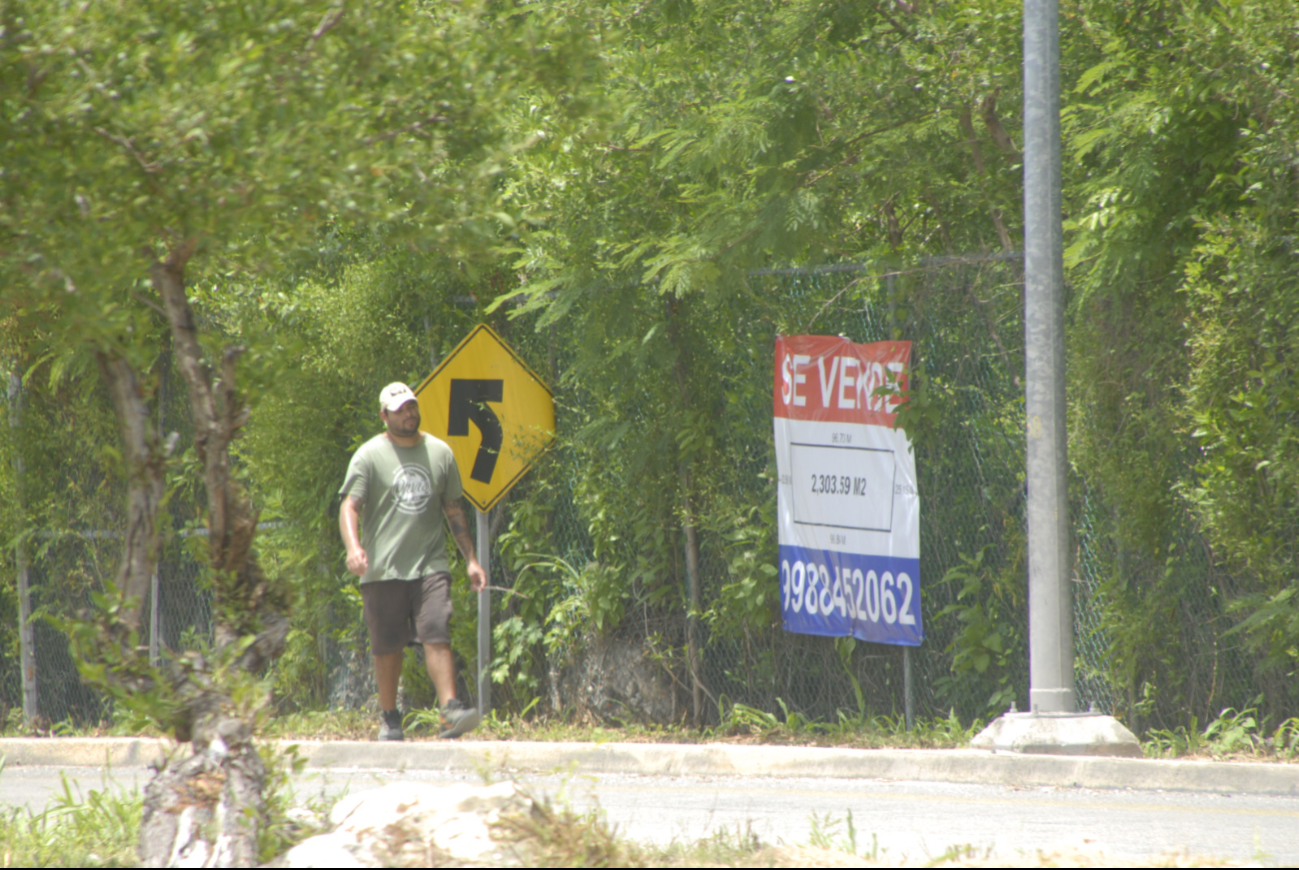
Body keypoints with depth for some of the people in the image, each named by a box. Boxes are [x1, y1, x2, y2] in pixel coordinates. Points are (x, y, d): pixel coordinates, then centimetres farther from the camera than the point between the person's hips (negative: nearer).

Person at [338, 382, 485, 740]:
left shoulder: (440, 453, 12)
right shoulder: (370, 456, 0)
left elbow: (454, 509, 19)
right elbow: (350, 505, -9)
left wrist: (471, 559, 16)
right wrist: (353, 546, -28)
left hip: (430, 565, 2)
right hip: (383, 569, -2)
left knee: (437, 636, -13)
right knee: (387, 646, 5)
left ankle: (451, 710, -20)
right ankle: (389, 718, 18)